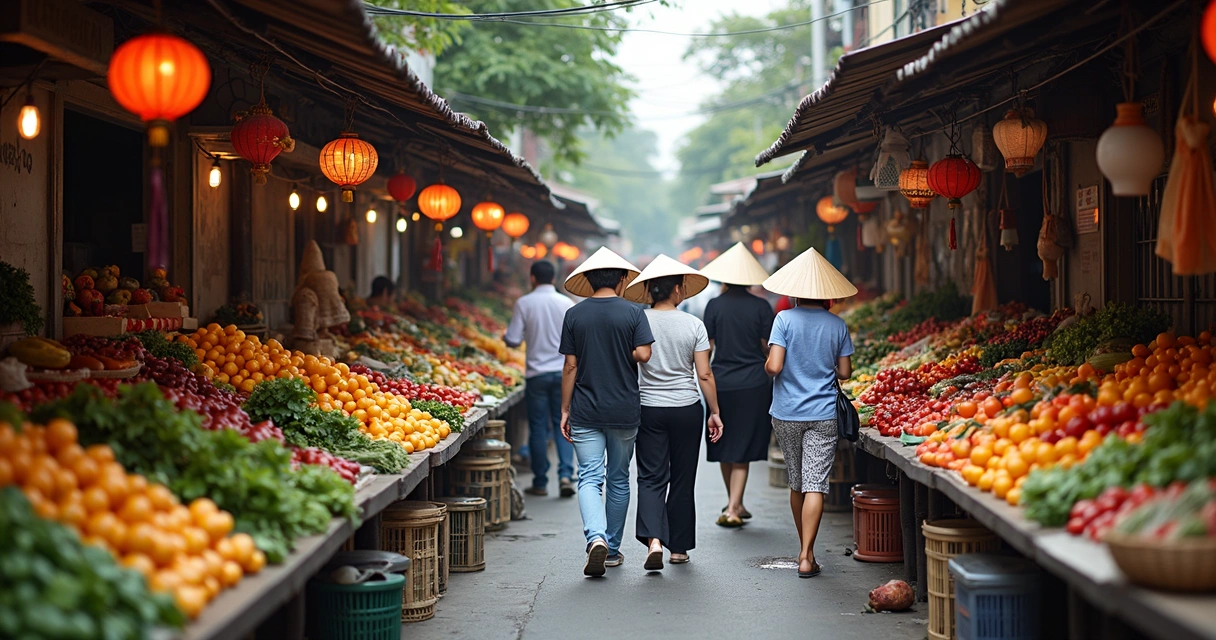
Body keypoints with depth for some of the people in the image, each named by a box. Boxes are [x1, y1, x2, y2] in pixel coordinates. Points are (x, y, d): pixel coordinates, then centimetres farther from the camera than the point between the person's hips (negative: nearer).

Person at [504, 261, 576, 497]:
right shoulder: (567, 304, 1)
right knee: (563, 424, 8)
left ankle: (540, 483, 11)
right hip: (563, 371, 1)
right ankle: (566, 474, -7)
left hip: (537, 373, -1)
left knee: (538, 427, 6)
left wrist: (505, 338, 17)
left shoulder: (524, 303, -4)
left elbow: (513, 340, -5)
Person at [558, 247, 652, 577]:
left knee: (590, 478, -1)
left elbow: (570, 366, -1)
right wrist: (622, 356, 8)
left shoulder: (574, 315, -1)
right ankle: (612, 548, 21)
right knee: (618, 479, 13)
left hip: (585, 413, 0)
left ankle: (596, 538, -24)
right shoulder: (633, 312, -4)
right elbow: (643, 354, -14)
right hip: (625, 411, 0)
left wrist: (565, 410, 4)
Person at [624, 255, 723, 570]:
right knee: (682, 479, 11)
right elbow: (705, 374, -4)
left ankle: (653, 539, -19)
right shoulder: (693, 324, -5)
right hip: (687, 409, 0)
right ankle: (679, 548, 19)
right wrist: (714, 412, 5)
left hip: (649, 409, 0)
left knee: (651, 477, 3)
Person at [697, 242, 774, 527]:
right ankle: (733, 508, -6)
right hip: (754, 384, -1)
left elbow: (707, 347, -2)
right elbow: (768, 347, -1)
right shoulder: (761, 306, -4)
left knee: (725, 448, 15)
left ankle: (735, 504, 27)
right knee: (743, 450, 3)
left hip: (721, 383, 1)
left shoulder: (715, 305, -3)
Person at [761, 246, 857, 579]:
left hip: (787, 414, 0)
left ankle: (805, 550, 27)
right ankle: (806, 557, -12)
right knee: (815, 484, -4)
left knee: (797, 484, 15)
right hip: (824, 414, 0)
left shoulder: (785, 319, -7)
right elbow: (845, 373, 3)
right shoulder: (837, 325, 0)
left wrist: (767, 361, 8)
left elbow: (773, 367, -14)